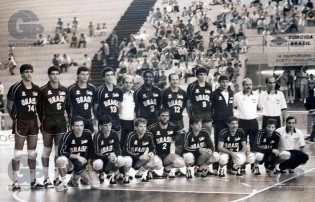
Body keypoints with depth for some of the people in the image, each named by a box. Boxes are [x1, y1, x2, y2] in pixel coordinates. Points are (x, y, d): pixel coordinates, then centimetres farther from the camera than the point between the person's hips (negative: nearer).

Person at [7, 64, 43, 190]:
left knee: (32, 153, 9)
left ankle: (33, 181, 15)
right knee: (18, 153, -3)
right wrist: (15, 118, -4)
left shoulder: (37, 89, 7)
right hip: (20, 122, -5)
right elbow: (9, 106, -2)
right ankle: (15, 182, 3)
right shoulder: (15, 88, -9)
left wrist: (39, 118, 9)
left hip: (33, 122, 5)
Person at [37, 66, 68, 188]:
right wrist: (42, 121, -4)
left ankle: (57, 177, 12)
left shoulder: (64, 90, 8)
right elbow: (39, 108, 0)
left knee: (59, 150, 5)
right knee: (47, 150, 2)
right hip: (48, 123, -3)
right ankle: (46, 178, 6)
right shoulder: (43, 90, -4)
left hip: (61, 122, 3)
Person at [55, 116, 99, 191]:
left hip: (83, 164, 4)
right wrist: (77, 157, -28)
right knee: (61, 160, -40)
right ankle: (62, 182, -11)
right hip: (70, 162, -4)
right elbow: (61, 152, -24)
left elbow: (91, 150, 8)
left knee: (96, 186, -11)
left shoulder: (88, 134, -7)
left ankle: (75, 177, 20)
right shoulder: (68, 136, -17)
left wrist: (89, 163, 0)